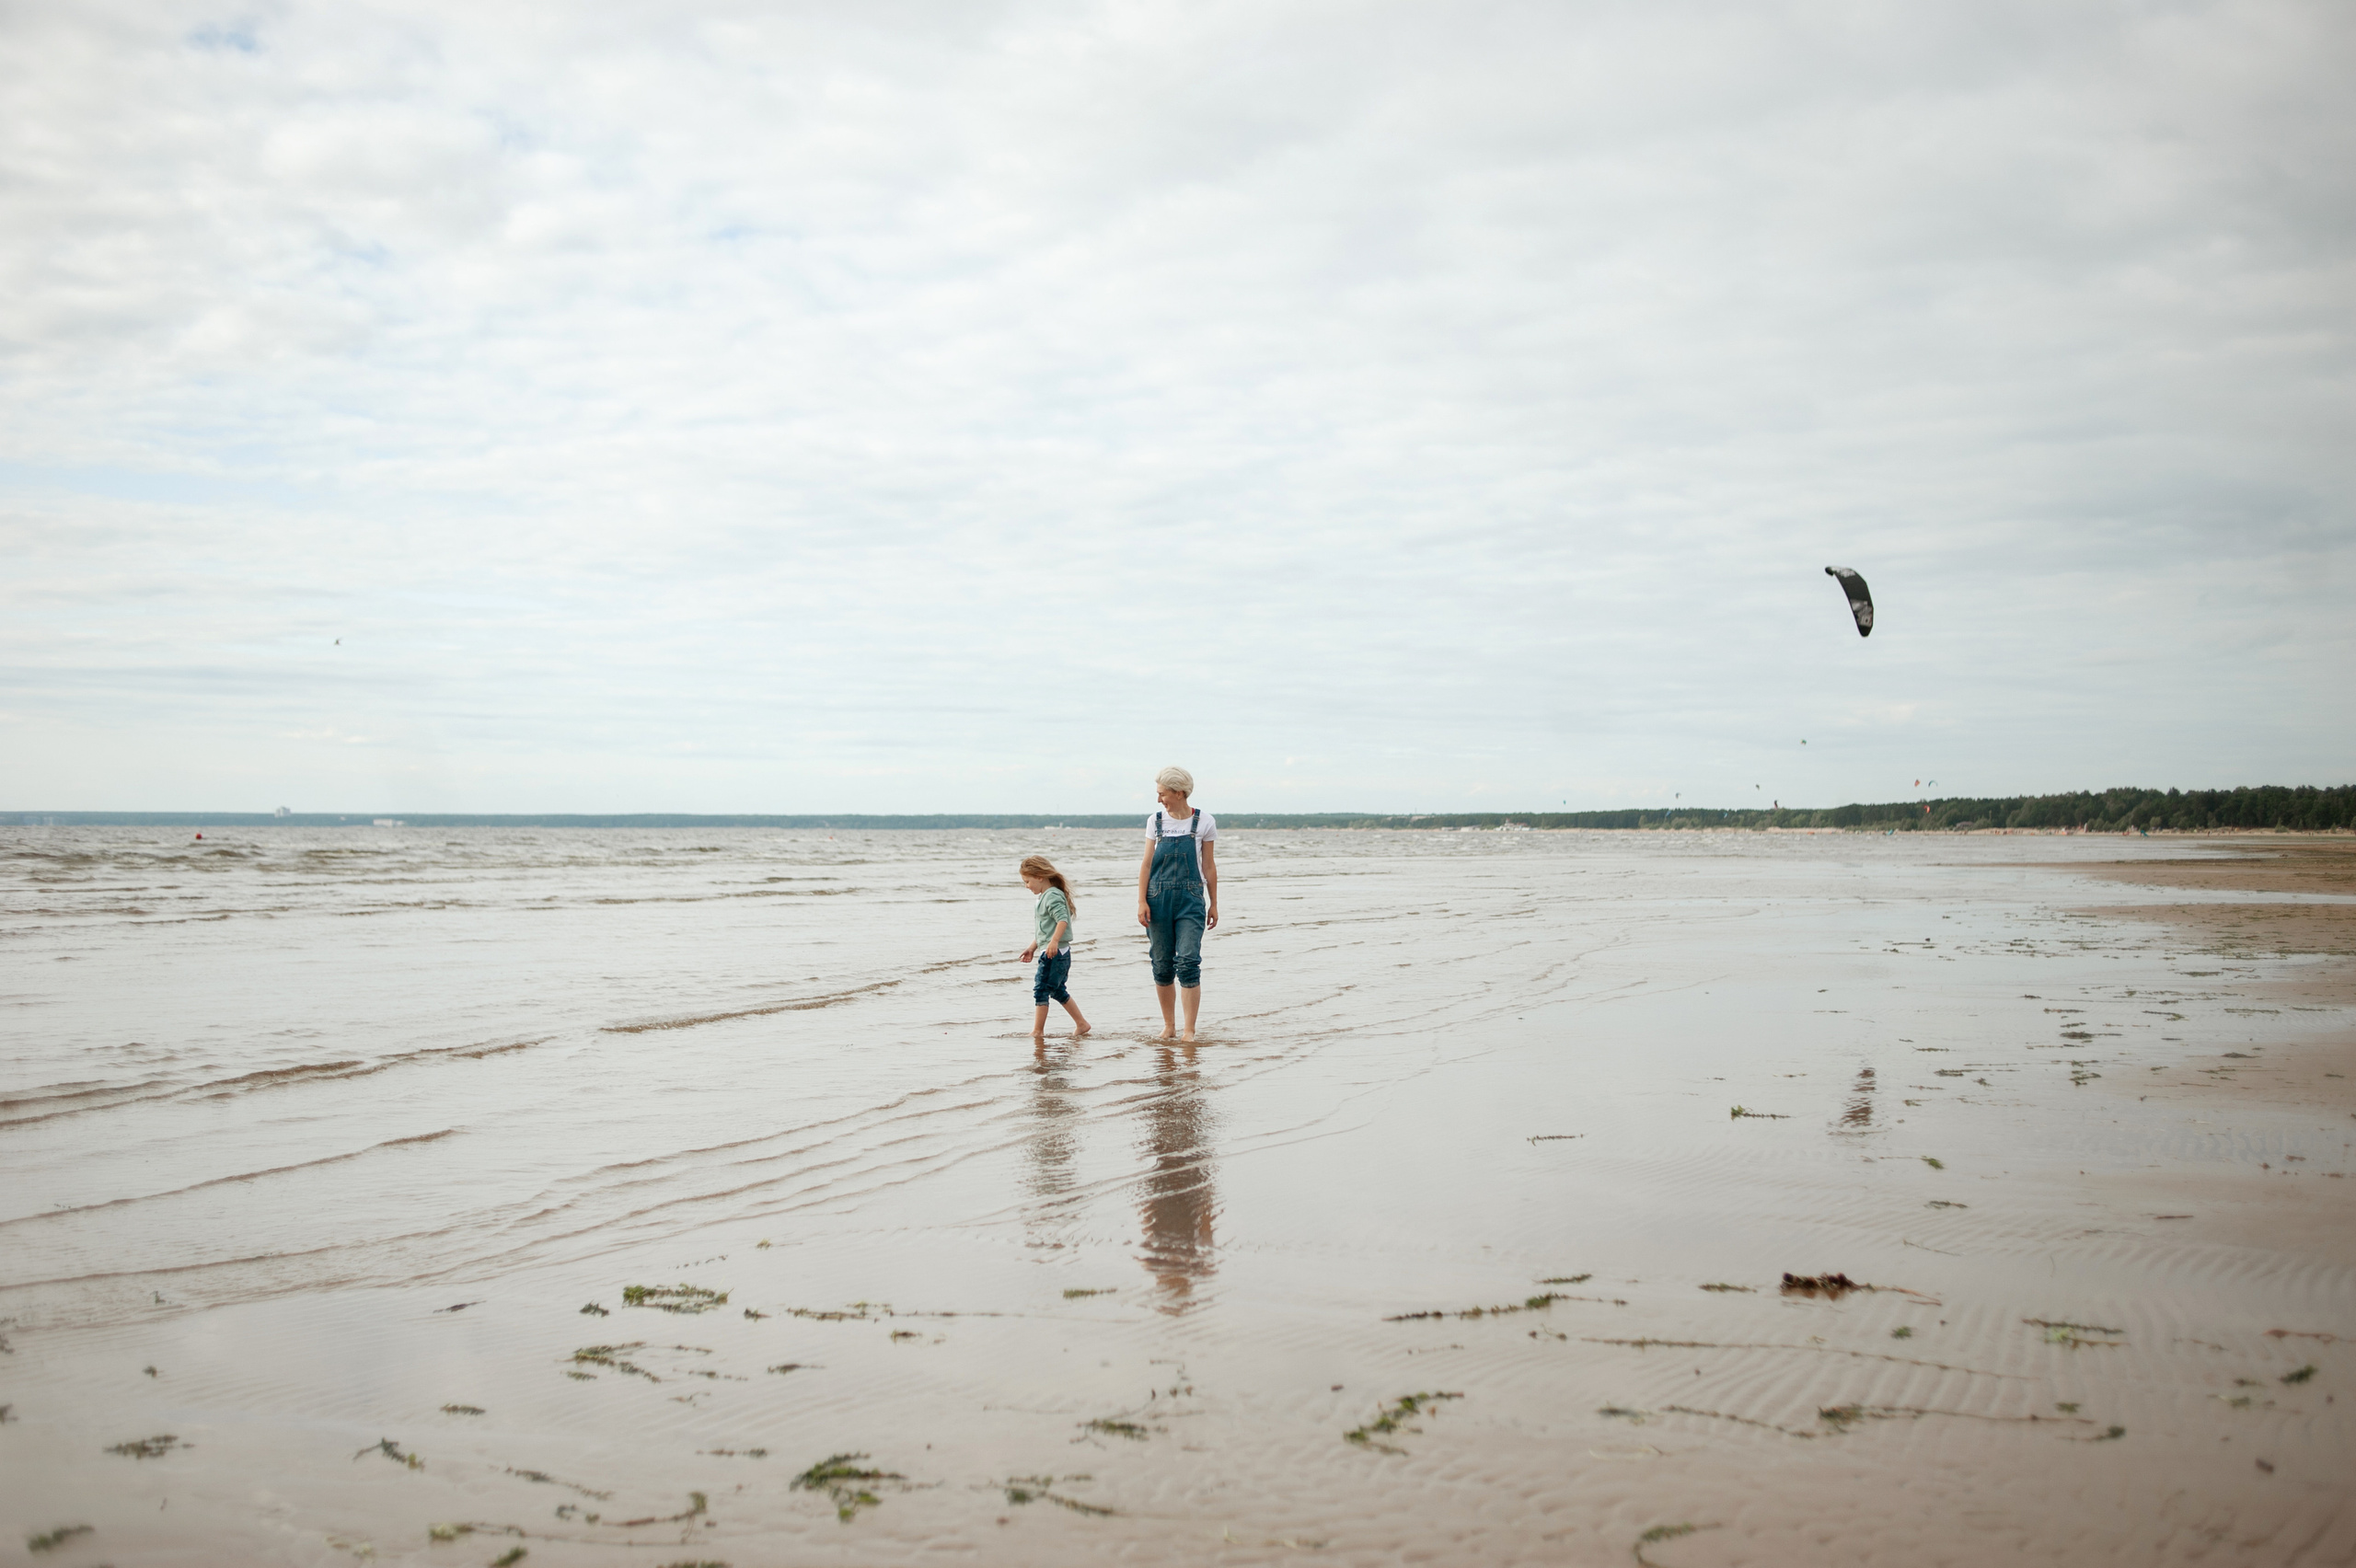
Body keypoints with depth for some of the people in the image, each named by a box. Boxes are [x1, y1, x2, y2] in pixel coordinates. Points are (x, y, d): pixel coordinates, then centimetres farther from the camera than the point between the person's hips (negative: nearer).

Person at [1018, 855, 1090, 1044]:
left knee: (1041, 989, -8)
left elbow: (1063, 920, -27)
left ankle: (1037, 1031, -6)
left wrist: (1054, 942, -36)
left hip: (1054, 953, -11)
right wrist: (1032, 947, 28)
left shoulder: (1052, 896, -14)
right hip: (1054, 953, 11)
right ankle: (1081, 1023, 24)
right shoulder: (1044, 897, 18)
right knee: (1058, 991, 17)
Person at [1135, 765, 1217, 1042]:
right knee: (1162, 965, 5)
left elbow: (1209, 866, 7)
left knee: (1188, 962, -11)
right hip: (1159, 899, 2)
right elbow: (1146, 863, 6)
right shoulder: (1155, 821, 6)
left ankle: (1189, 1030, -8)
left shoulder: (1203, 822, 1)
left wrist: (1213, 904, 8)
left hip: (1191, 899, -2)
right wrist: (1142, 902, -3)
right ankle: (1169, 1026, 16)